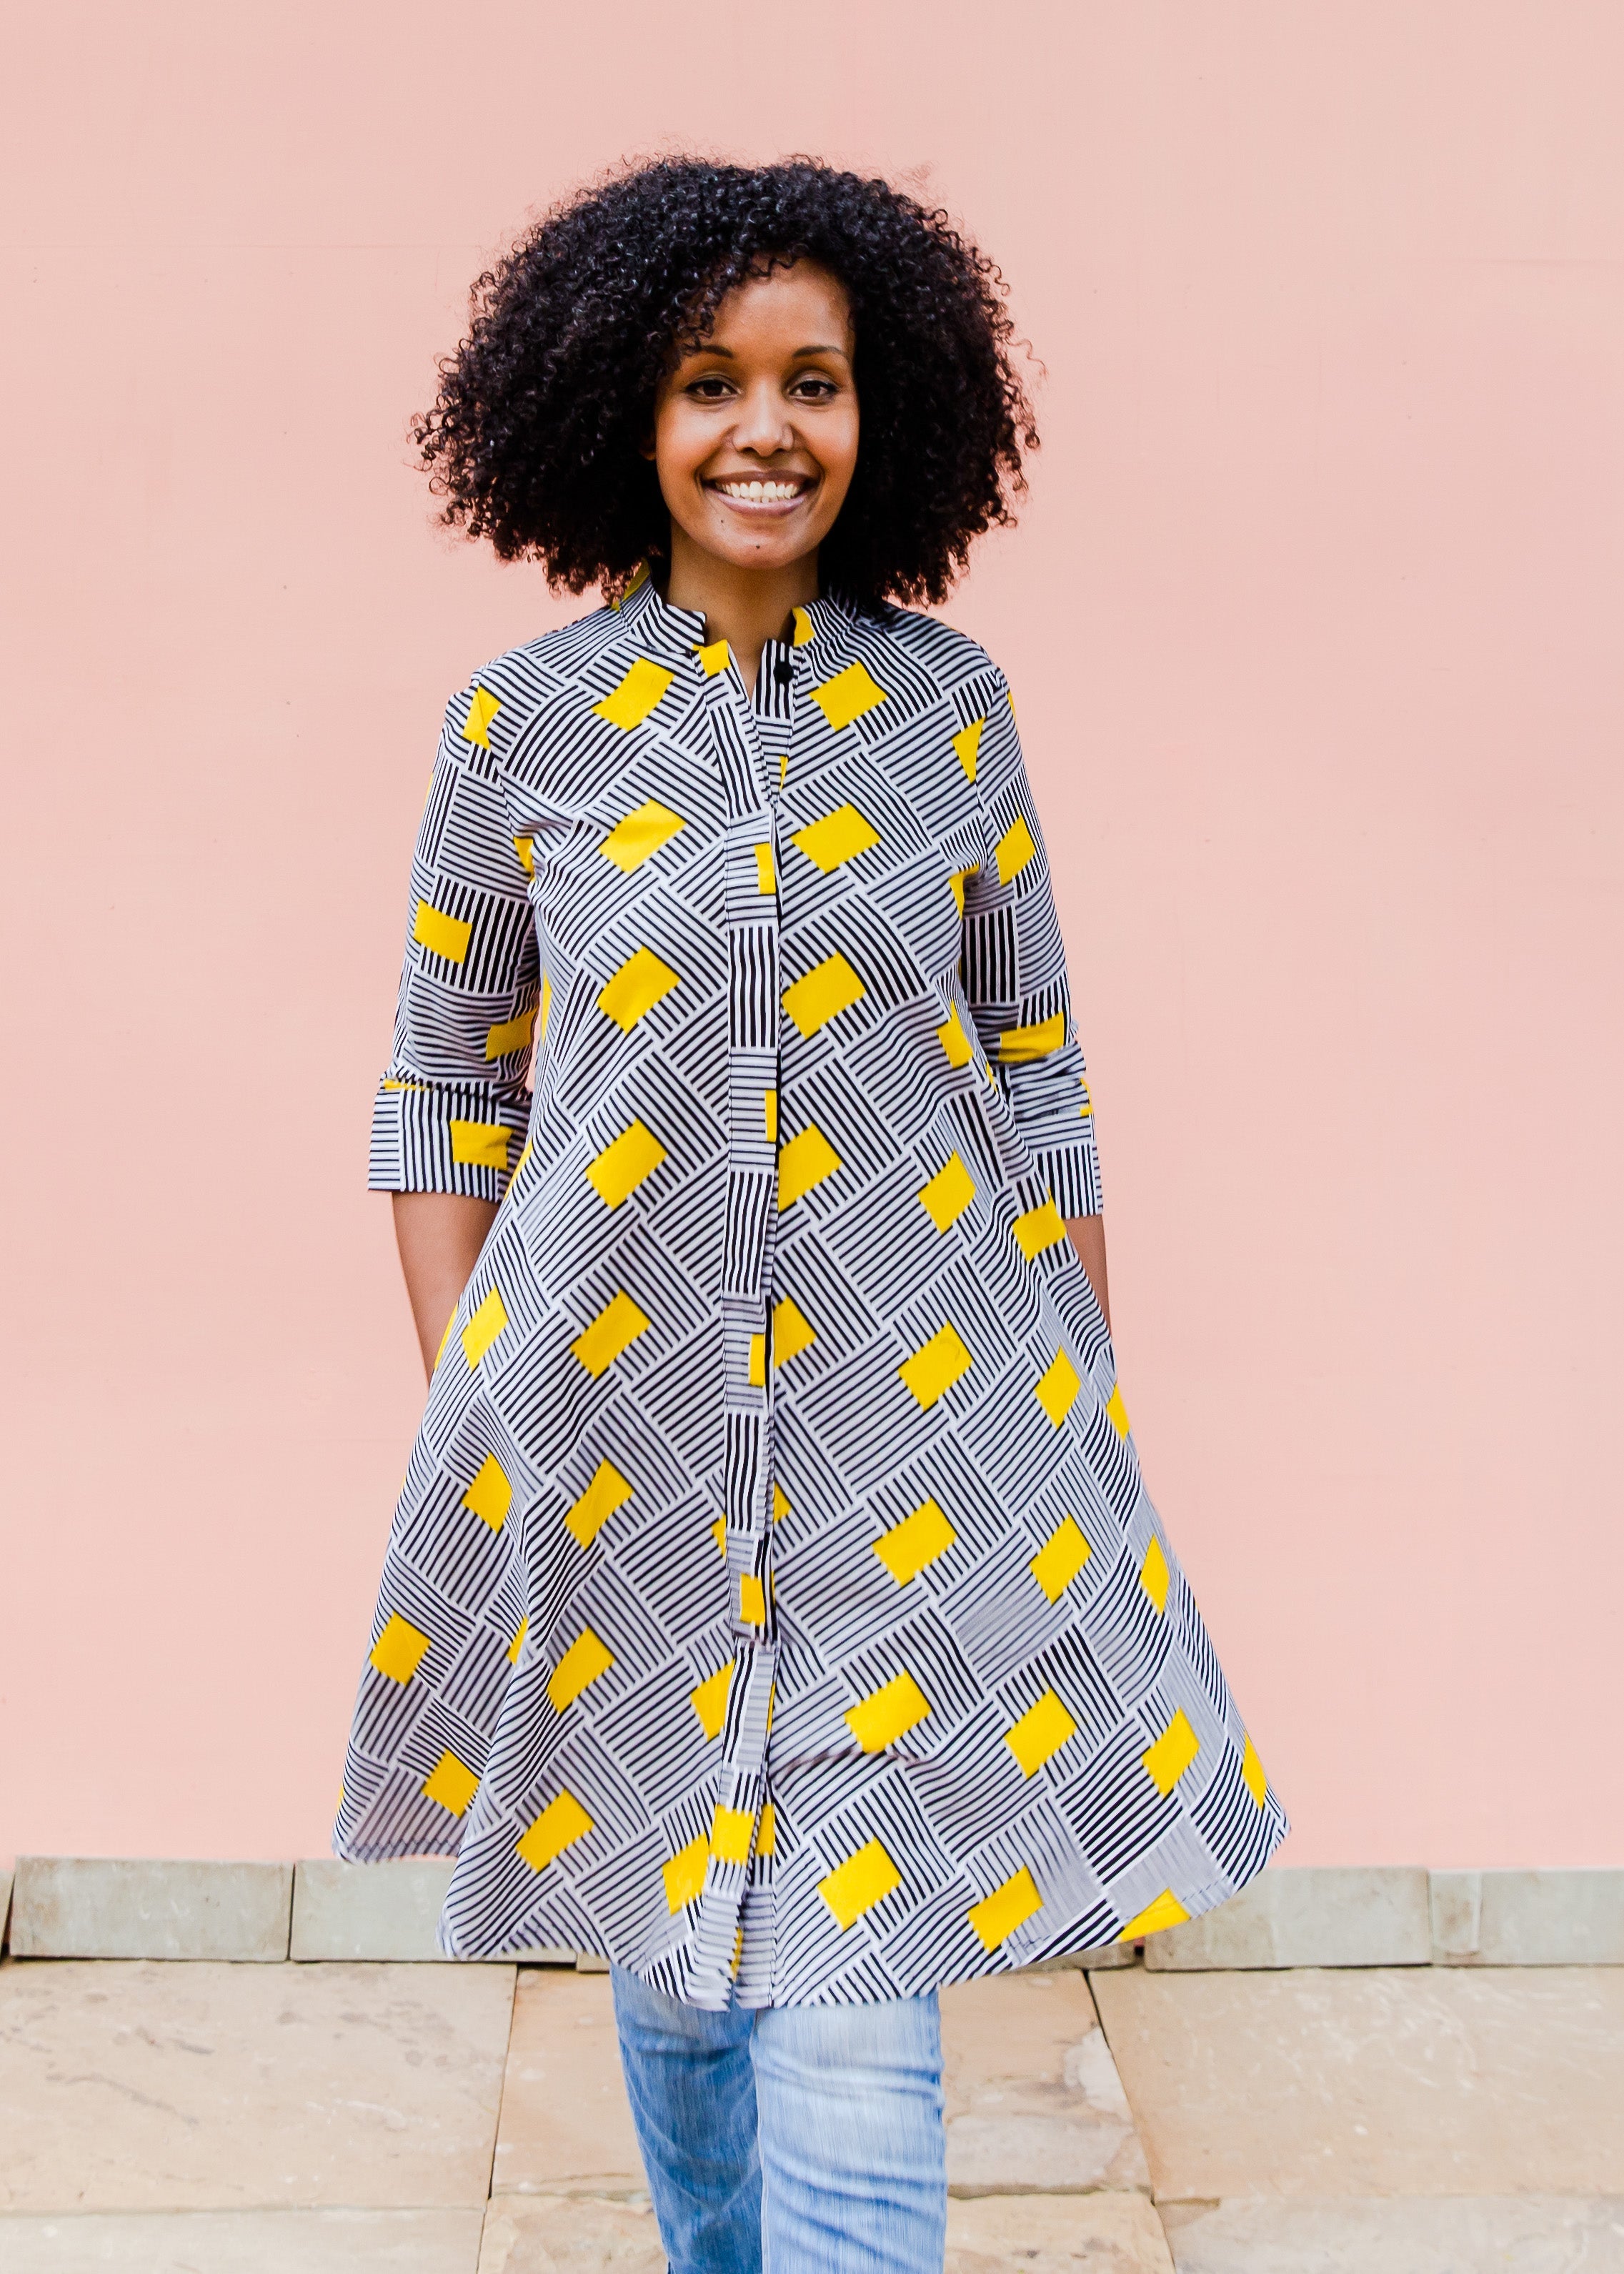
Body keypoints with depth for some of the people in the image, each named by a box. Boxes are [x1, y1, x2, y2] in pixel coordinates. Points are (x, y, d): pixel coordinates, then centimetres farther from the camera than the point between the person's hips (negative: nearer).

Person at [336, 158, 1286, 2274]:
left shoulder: (948, 703, 2)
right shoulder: (521, 723, 0)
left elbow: (1035, 1070, 7)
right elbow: (447, 1093, 5)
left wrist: (1083, 1399, 6)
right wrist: (461, 1397, -1)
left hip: (915, 1431, 0)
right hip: (616, 1426, 1)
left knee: (851, 1997, -3)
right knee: (665, 1943, 18)